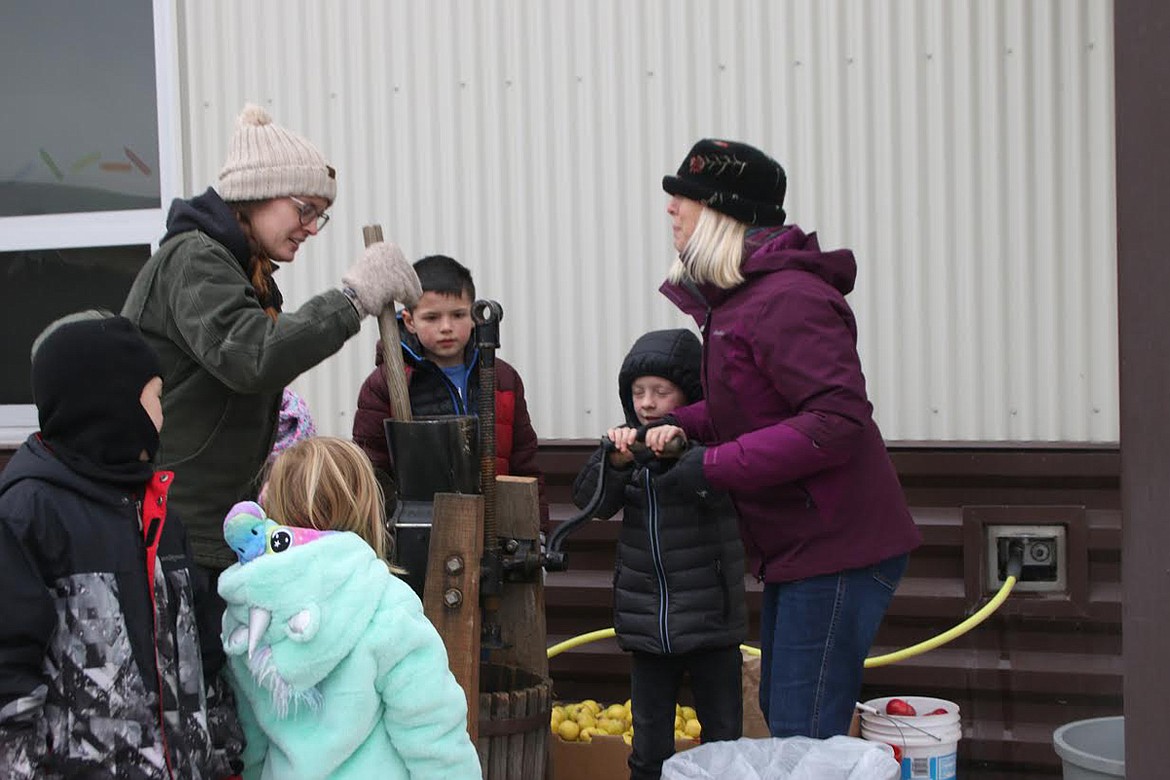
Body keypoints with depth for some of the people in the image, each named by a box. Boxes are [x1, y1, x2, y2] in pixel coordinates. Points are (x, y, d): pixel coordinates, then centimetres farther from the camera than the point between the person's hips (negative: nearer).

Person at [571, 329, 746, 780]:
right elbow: (591, 500, -4)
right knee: (650, 742, 12)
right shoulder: (626, 442, 5)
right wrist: (615, 460, -23)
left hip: (710, 614, -3)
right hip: (647, 620, 3)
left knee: (723, 736, 8)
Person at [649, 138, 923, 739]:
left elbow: (838, 419, -28)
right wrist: (681, 426, 1)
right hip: (795, 547, 11)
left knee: (805, 737, -6)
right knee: (779, 714, 19)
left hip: (838, 548, -11)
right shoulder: (735, 299, 13)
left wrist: (714, 466, -24)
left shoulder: (787, 299, -20)